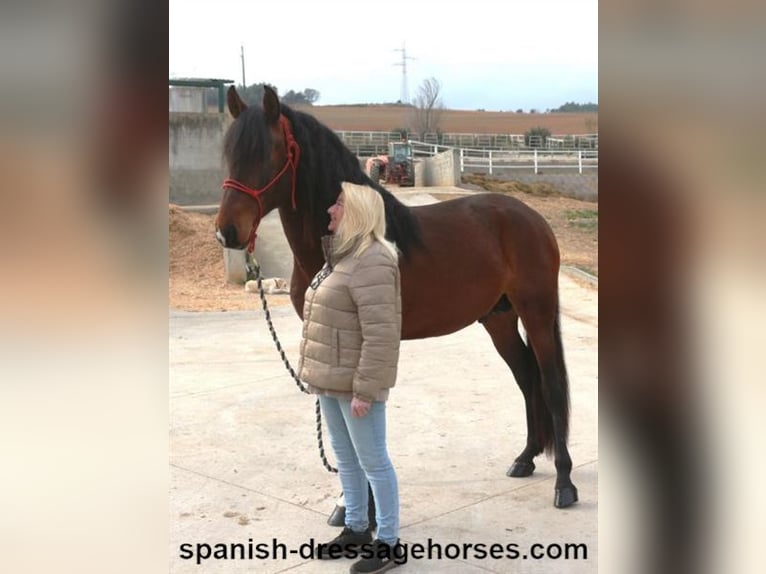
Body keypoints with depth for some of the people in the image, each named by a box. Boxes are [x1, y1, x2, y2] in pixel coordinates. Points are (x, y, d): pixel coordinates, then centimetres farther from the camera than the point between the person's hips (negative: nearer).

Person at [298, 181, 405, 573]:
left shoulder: (370, 263, -20)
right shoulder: (342, 257, 11)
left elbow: (380, 334, -25)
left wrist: (365, 390, -24)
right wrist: (319, 372, 20)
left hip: (356, 382, -10)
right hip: (332, 379, 10)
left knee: (372, 460, 1)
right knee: (345, 457, 18)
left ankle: (388, 542, 14)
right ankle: (356, 530, 32)